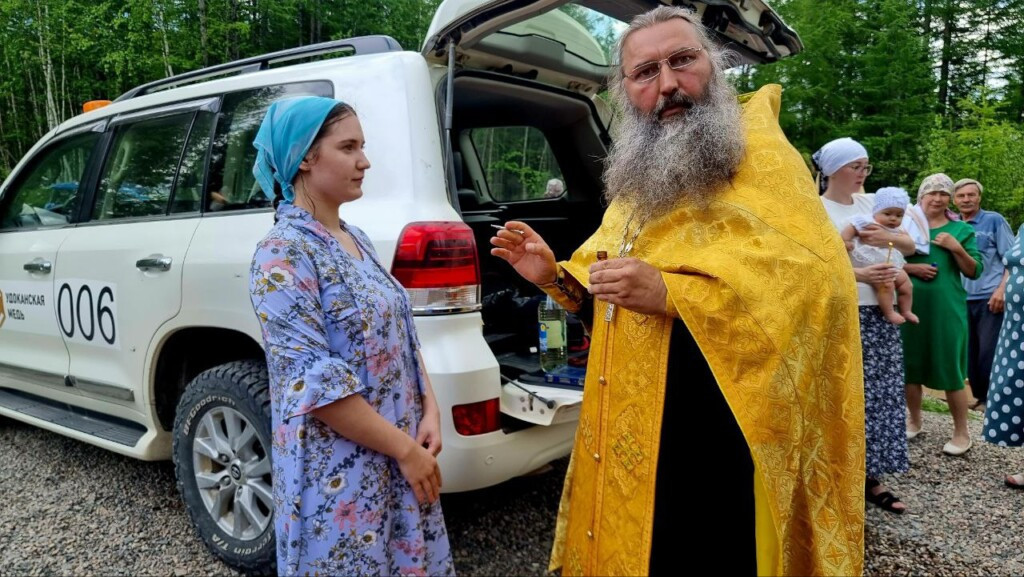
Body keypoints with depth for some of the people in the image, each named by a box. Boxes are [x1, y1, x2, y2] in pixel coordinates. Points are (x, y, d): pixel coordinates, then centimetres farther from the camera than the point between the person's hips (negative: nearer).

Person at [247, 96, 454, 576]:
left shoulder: (356, 239, 8)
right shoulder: (282, 254, -17)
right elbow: (317, 384, -21)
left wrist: (429, 411, 0)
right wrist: (405, 448, -17)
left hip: (401, 458, 8)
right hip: (338, 474, -7)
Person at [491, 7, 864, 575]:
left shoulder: (758, 155, -8)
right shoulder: (636, 178, 14)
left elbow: (820, 278, -23)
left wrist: (670, 293, -29)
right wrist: (557, 277, 3)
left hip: (717, 443, -7)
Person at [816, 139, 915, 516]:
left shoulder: (871, 203, 12)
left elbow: (911, 247, 13)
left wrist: (887, 237, -9)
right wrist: (861, 274, -23)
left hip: (879, 314, 6)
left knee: (880, 393, 7)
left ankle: (872, 477, 18)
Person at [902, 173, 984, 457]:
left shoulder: (961, 230, 5)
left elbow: (974, 271, 2)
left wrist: (956, 248, -13)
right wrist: (911, 267, -12)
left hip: (947, 307, -2)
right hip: (911, 305, 2)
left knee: (950, 368, 0)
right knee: (910, 364, 10)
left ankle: (961, 433, 13)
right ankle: (914, 421, 28)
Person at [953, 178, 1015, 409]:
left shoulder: (994, 220, 1)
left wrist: (1002, 289, -14)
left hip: (990, 298, -4)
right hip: (963, 300, 4)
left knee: (990, 353, -4)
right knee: (970, 353, 8)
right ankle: (980, 396, 20)